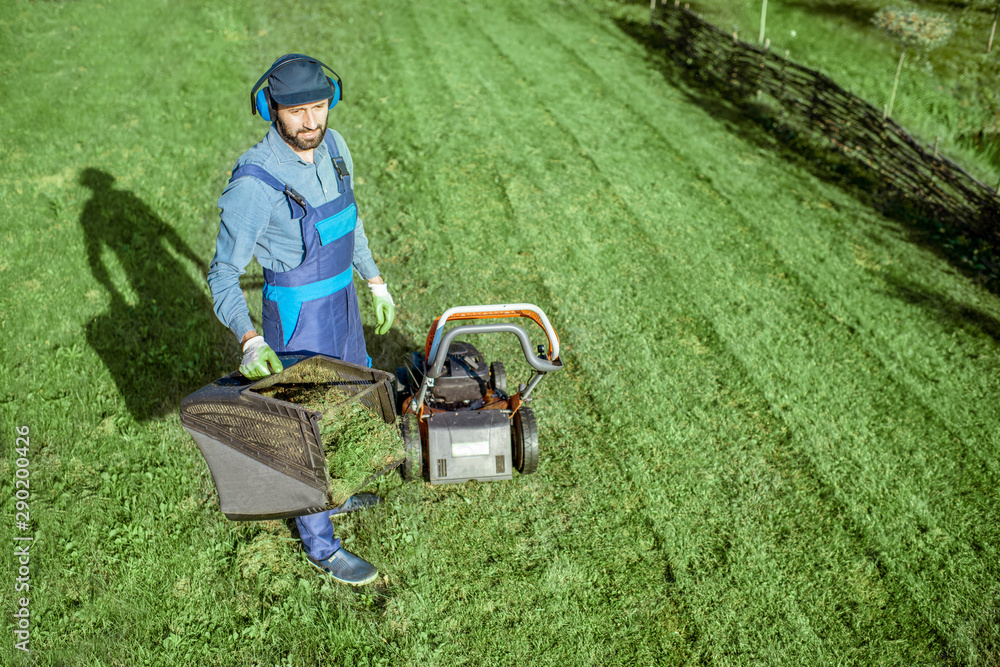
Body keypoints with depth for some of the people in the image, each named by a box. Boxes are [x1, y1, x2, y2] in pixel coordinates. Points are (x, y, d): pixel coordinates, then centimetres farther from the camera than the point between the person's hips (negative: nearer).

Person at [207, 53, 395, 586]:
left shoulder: (332, 147, -4)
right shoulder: (255, 181, -26)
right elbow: (224, 274, -21)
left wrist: (376, 283, 17)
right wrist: (249, 340, -36)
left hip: (341, 303, 8)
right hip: (298, 321, -8)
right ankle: (319, 543, 29)